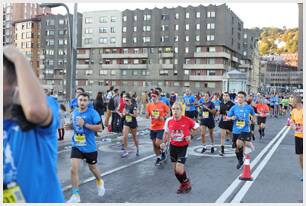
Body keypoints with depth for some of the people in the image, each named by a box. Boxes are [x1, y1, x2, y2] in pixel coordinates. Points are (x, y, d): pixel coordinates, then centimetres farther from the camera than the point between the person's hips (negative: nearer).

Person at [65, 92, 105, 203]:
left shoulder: (93, 113, -15)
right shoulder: (74, 112, 2)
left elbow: (99, 127, -18)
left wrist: (84, 124, -27)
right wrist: (70, 126, -3)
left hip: (89, 147, -3)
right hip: (76, 146, 3)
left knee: (92, 168, 17)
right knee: (73, 169, -9)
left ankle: (100, 182, 51)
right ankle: (76, 195, 4)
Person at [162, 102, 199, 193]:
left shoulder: (187, 120, -17)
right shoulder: (169, 121, -6)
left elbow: (197, 128, 0)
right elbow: (166, 132, 11)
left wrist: (190, 136, -13)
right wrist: (164, 143, 1)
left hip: (183, 147, -4)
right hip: (173, 146, 4)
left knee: (179, 170, -12)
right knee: (175, 170, 10)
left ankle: (187, 183, 19)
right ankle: (183, 184, 36)